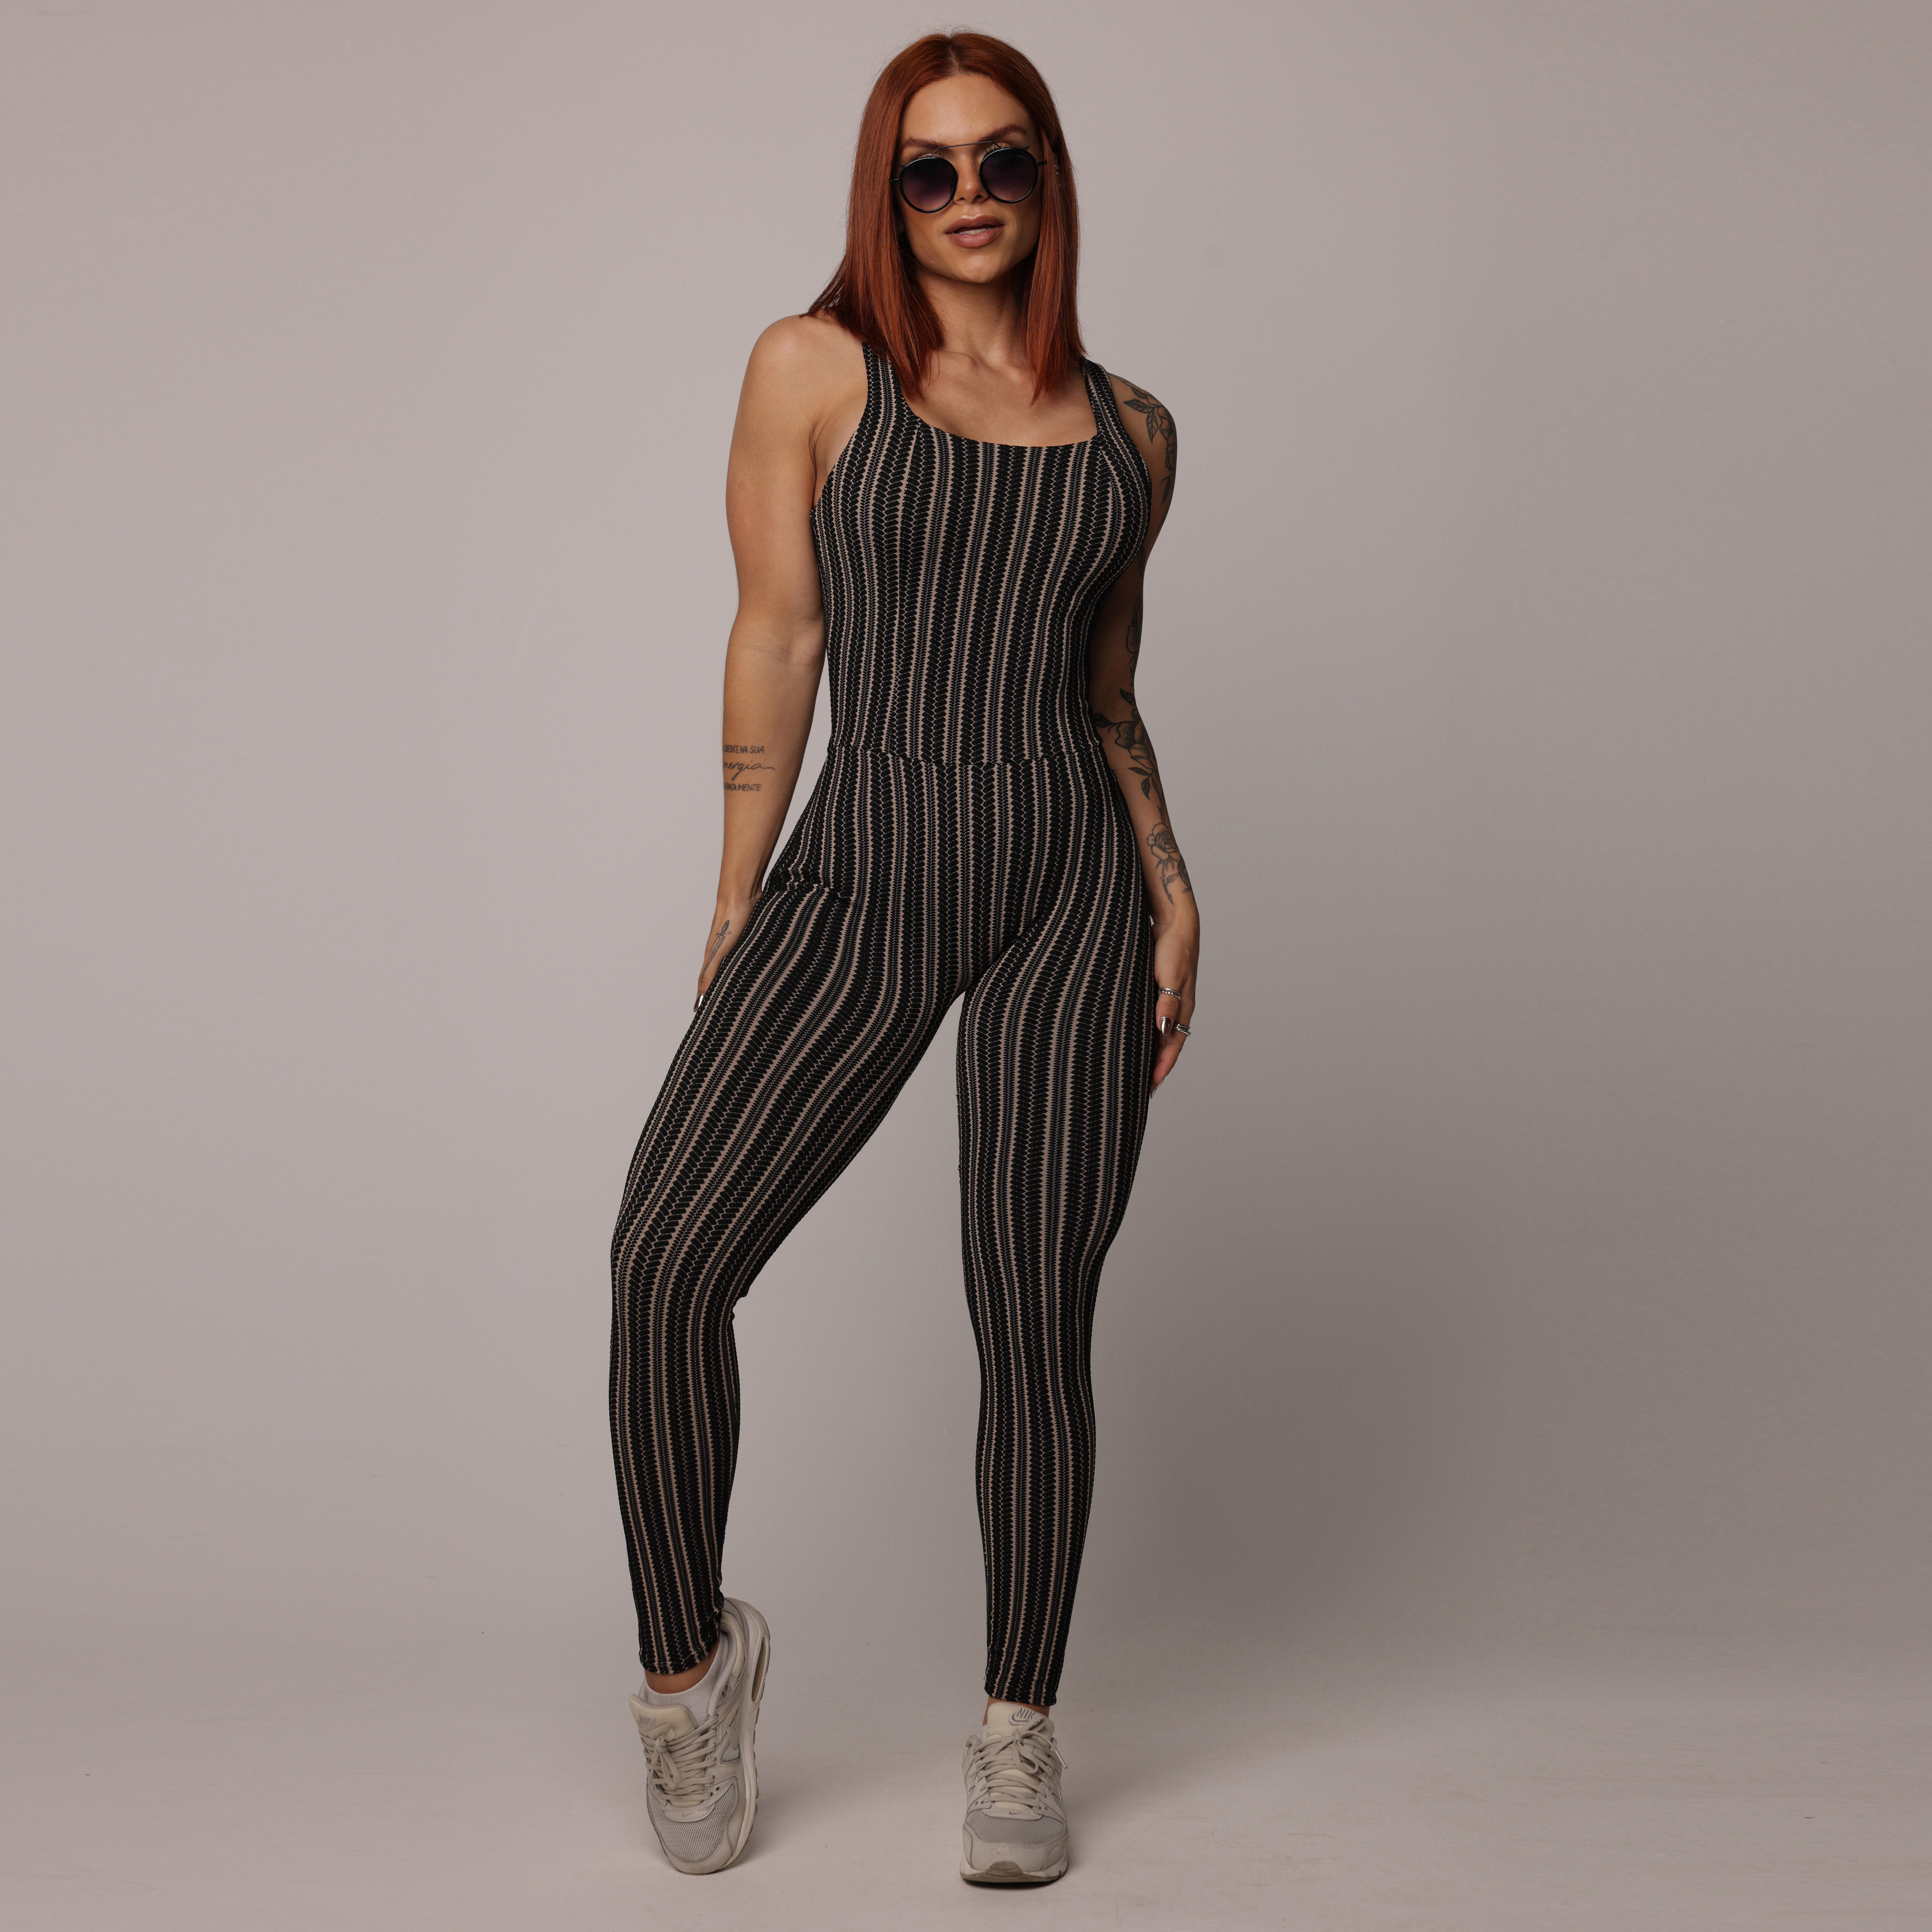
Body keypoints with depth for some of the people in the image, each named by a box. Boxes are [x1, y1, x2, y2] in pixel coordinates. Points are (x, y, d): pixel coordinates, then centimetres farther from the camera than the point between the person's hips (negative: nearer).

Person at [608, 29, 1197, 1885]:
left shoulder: (1126, 429, 12)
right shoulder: (814, 368, 5)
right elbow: (777, 637, 1)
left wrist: (1172, 891, 6)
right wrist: (738, 910, -1)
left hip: (1071, 891, 2)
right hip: (861, 876, -2)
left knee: (1035, 1319, 2)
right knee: (668, 1255, -16)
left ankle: (1018, 1727, 18)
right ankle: (688, 1657, 7)